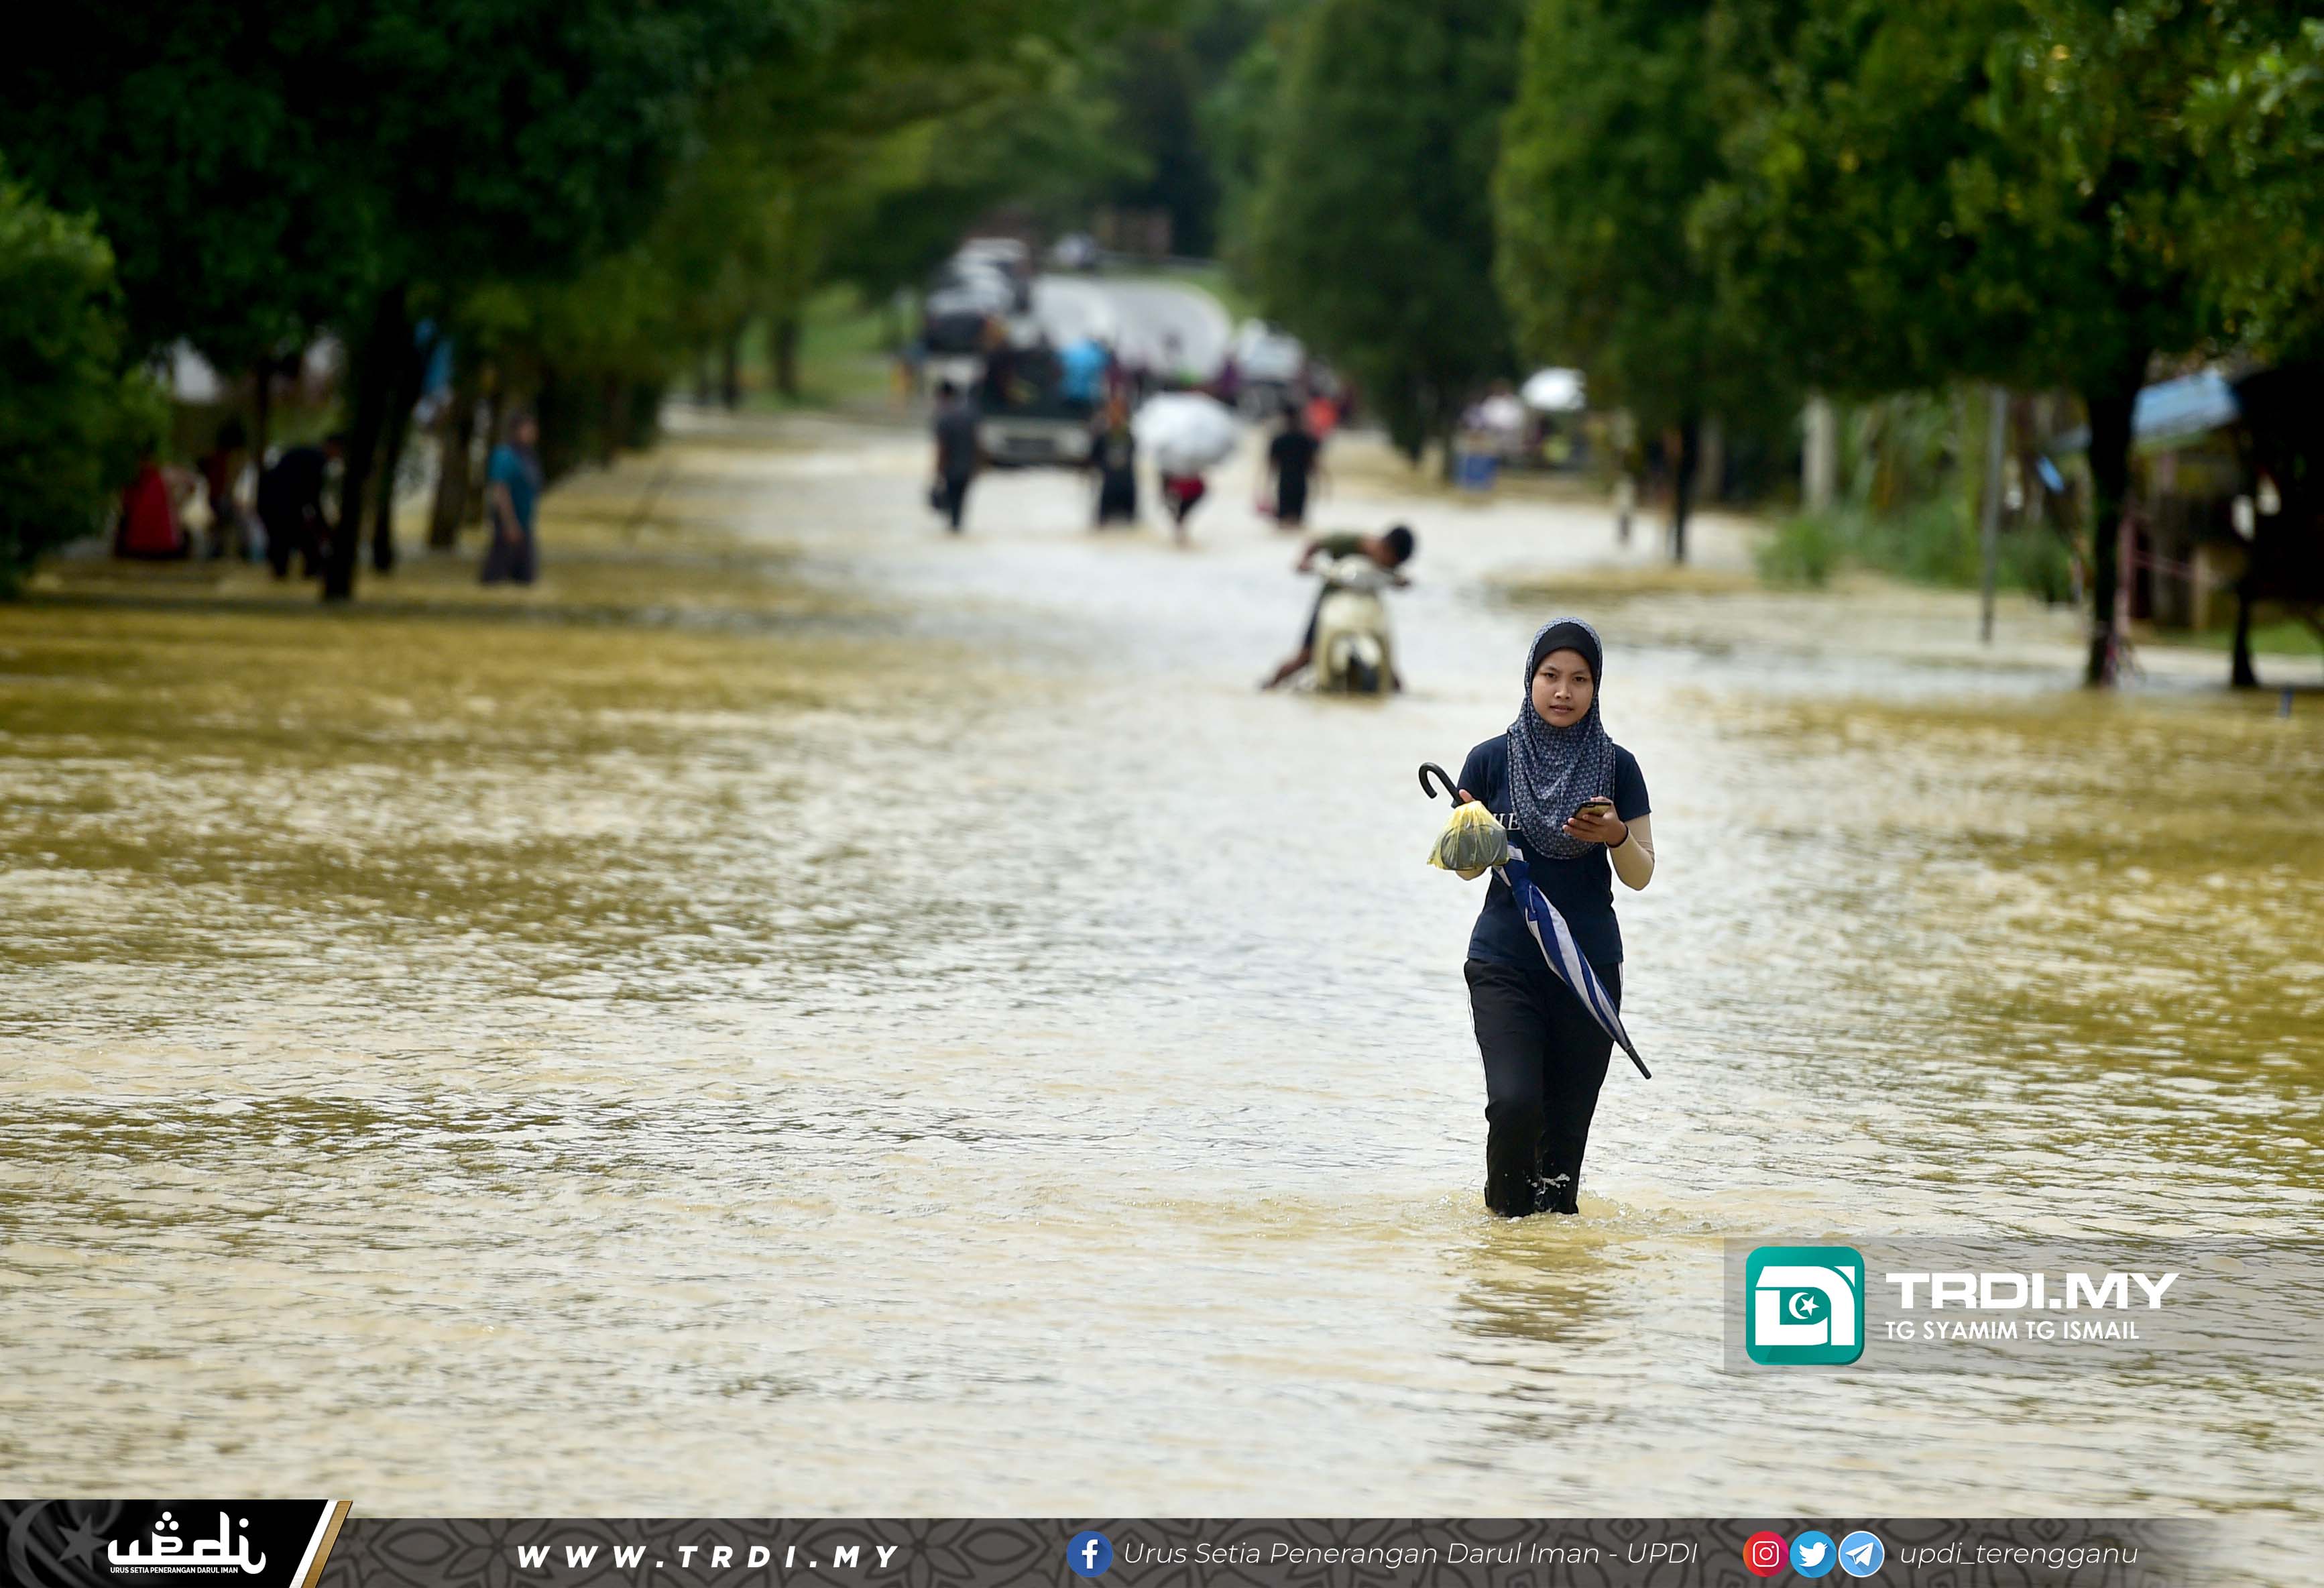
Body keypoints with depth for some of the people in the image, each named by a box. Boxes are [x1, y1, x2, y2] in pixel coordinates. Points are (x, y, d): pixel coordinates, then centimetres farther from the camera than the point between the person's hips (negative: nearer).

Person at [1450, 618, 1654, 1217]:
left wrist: (1617, 838, -17)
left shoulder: (1617, 768, 3)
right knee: (1514, 1104, -17)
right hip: (1505, 960, -1)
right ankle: (1507, 1207, 6)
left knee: (1568, 1118, 2)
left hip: (1590, 963, 1)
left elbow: (1641, 876, 4)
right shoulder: (1492, 760, 1)